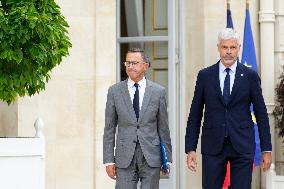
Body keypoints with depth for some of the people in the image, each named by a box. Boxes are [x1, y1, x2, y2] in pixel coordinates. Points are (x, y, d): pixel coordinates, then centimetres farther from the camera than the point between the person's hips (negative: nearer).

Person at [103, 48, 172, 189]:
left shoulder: (158, 91, 3)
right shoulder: (115, 91, 4)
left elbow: (163, 127, 7)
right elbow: (109, 128, 5)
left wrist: (167, 158, 5)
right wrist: (108, 160, 0)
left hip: (151, 157, 0)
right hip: (125, 158, 0)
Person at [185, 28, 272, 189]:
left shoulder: (250, 76, 4)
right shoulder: (205, 76, 6)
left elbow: (261, 114, 6)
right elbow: (195, 114, 6)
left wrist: (266, 149, 3)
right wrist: (190, 149, 0)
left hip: (242, 146, 0)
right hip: (213, 146, 1)